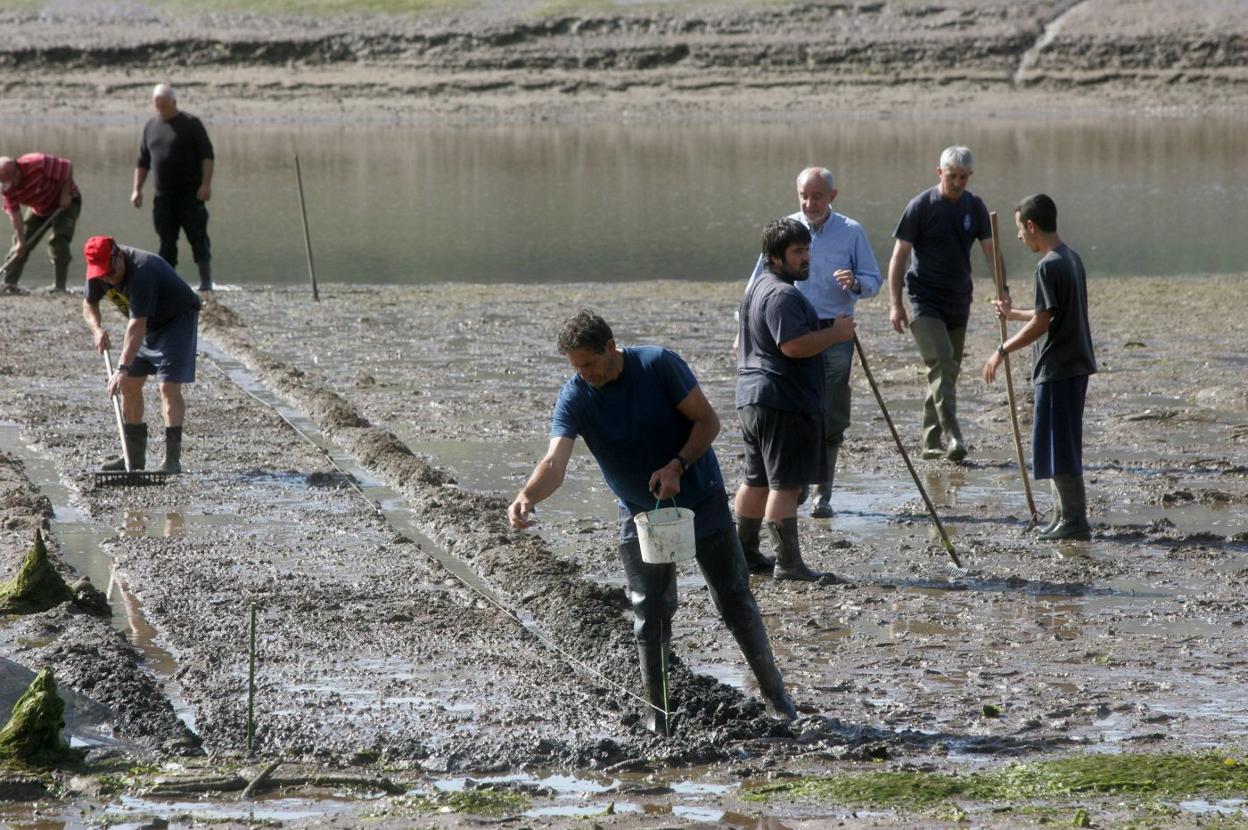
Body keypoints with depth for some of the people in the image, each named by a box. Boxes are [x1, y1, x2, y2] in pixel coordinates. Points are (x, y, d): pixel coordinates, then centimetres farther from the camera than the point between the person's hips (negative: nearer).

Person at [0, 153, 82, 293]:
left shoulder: (39, 164, -36)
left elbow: (68, 166, -25)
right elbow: (15, 214, -19)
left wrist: (65, 194, -25)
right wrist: (20, 241, -25)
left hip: (65, 202, -5)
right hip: (38, 209, 5)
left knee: (57, 240, -22)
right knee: (20, 245, -2)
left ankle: (59, 286, -19)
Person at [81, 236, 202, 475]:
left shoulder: (141, 271, -37)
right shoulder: (100, 270, -12)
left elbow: (137, 326, -41)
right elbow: (89, 303, 6)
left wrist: (122, 368, -45)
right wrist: (97, 329, -15)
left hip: (178, 318, -8)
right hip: (148, 323, 8)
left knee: (169, 386, -19)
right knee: (129, 385, 6)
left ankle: (172, 459, -21)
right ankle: (135, 456, 16)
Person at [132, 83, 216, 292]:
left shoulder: (191, 124, -2)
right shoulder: (151, 126, 13)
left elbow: (207, 156, -5)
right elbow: (143, 162, 18)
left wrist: (206, 184, -15)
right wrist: (137, 190, 11)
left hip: (190, 194, -4)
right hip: (163, 195, 4)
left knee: (197, 236, -6)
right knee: (166, 240, 3)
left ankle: (206, 280, -3)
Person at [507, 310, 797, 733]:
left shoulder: (658, 365, -19)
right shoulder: (574, 397, -15)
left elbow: (707, 420, -13)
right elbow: (555, 463, -27)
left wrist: (677, 466, -26)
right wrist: (526, 496, -47)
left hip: (700, 500, -1)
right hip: (640, 513, 2)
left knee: (734, 600, 5)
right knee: (649, 613, -1)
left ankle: (774, 692, 19)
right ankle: (657, 712, 10)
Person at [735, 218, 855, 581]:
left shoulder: (757, 289, 20)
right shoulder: (782, 295, -16)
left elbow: (741, 344, 30)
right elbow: (794, 345, -27)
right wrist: (836, 333, -15)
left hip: (753, 398, 11)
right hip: (784, 402, -11)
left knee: (757, 480, 18)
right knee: (785, 483, -11)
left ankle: (744, 551, 25)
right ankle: (788, 562, -12)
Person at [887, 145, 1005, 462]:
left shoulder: (974, 207, 5)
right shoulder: (921, 206, -8)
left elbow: (990, 249, 2)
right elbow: (899, 256, -7)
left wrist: (1003, 289, -14)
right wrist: (895, 303, -13)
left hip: (959, 302, 6)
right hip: (925, 301, -5)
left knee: (949, 370, 9)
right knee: (941, 362, -20)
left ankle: (932, 442, 17)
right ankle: (952, 436, -27)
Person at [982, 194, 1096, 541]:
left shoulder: (1048, 266, -17)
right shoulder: (1071, 258, 13)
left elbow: (1042, 323, -20)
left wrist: (1003, 350, -12)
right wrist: (1013, 314, 35)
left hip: (1057, 369, -10)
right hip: (1074, 365, 10)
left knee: (1059, 446, -5)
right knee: (1059, 446, 16)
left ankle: (1075, 520, -4)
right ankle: (1065, 515, 20)